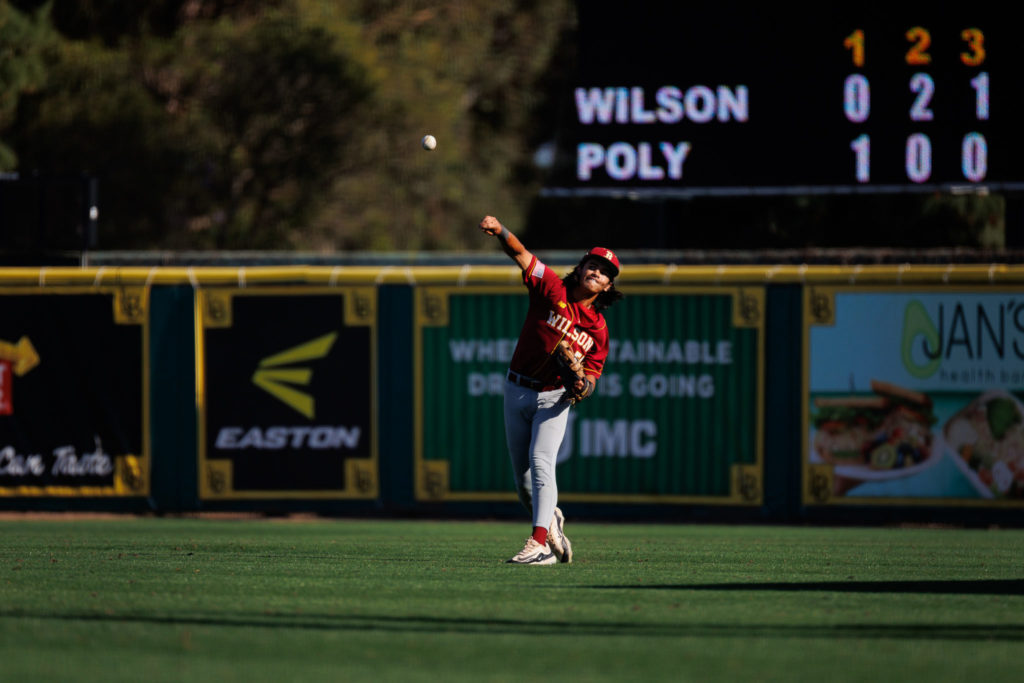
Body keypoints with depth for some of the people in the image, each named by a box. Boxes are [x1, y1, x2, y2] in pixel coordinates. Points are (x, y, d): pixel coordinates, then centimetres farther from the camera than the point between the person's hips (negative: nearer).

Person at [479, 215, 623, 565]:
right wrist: (500, 231, -34)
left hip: (553, 398, -2)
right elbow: (521, 254, -15)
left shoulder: (598, 328, 1)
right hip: (517, 392, 2)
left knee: (540, 463, -20)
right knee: (522, 476, 8)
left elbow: (592, 374, 5)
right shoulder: (552, 290, -3)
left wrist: (583, 387, -19)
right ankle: (551, 522, 34)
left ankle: (540, 543, -27)